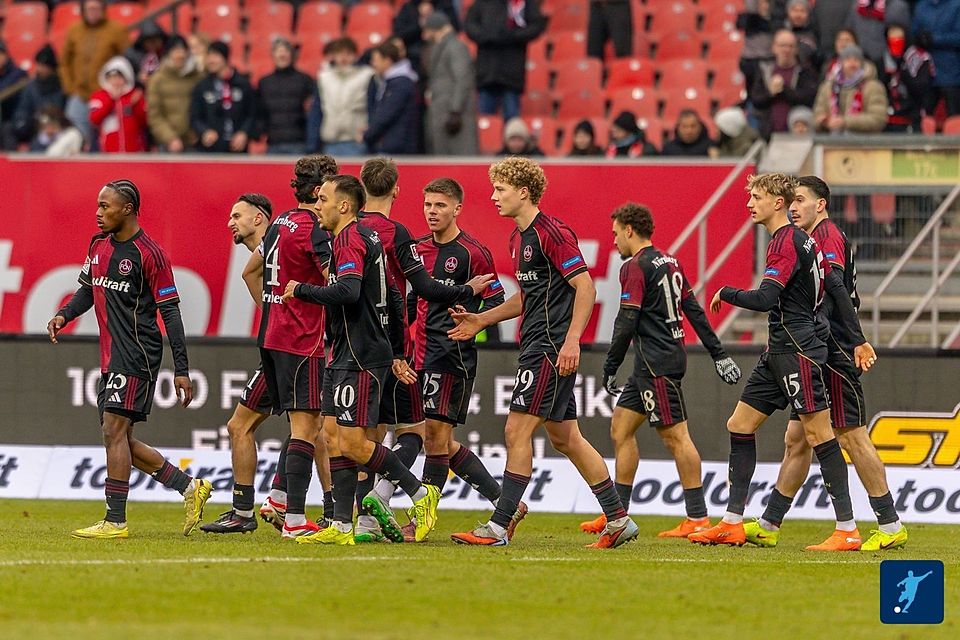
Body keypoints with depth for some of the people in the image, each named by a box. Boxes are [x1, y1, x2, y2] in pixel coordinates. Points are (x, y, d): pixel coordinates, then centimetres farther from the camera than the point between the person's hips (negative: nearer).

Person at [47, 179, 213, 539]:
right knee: (121, 441, 9)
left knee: (114, 431, -13)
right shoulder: (98, 245, 13)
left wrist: (182, 369, -13)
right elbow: (88, 289, 27)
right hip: (110, 358, 9)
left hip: (137, 355, -9)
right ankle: (189, 488, 19)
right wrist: (64, 315, 5)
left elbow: (170, 311, -10)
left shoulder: (148, 253, -11)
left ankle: (115, 521, -10)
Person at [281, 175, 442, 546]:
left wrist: (300, 290, -14)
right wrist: (396, 354, 26)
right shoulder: (368, 238, 19)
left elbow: (347, 291, -29)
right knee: (334, 437, 6)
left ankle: (421, 494, 1)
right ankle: (342, 526, 5)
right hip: (344, 356, 10)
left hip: (361, 358, -10)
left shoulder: (350, 239, -13)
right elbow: (394, 299, 24)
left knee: (353, 443, -10)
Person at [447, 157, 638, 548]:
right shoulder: (518, 238, 16)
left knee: (517, 430, -10)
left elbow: (585, 287, -17)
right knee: (565, 438, 11)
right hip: (536, 348, 10)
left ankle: (499, 527, -9)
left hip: (551, 347, -10)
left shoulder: (551, 233, -13)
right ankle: (618, 520, 16)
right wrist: (482, 320, 20)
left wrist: (571, 341, -24)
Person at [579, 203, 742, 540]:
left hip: (657, 363, -10)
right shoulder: (670, 263, 16)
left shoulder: (636, 267, -11)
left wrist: (610, 368, -9)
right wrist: (719, 354, 18)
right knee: (621, 428, 12)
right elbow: (694, 310, 17)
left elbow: (627, 323, -15)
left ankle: (697, 517, -9)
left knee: (675, 435, -8)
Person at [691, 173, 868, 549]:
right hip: (779, 354, 11)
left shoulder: (786, 243, -14)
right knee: (740, 426, 10)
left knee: (818, 435, -9)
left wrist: (725, 293, -6)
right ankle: (732, 525, 12)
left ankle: (847, 529, -8)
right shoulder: (802, 241, 16)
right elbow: (837, 291, 17)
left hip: (798, 352, -11)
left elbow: (765, 300, -23)